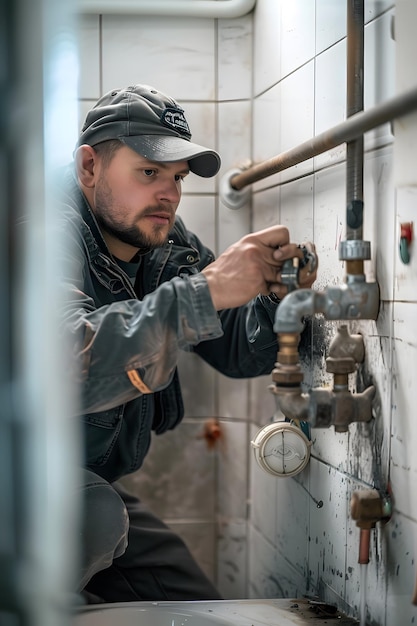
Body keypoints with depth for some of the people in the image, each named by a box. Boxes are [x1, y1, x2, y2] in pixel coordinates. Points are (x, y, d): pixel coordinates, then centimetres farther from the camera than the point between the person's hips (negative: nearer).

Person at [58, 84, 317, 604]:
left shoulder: (171, 248, 2)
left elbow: (238, 351, 8)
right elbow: (63, 367, -40)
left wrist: (277, 297, -15)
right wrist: (205, 291, -37)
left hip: (94, 483, 8)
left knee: (203, 612, 7)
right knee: (96, 513, -37)